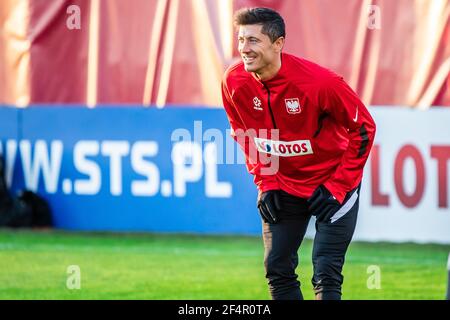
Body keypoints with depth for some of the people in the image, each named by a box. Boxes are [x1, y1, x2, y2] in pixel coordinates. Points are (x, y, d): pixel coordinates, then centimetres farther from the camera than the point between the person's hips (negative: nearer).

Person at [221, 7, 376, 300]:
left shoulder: (317, 81, -27)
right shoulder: (234, 82, -13)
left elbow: (363, 127, -15)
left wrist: (336, 187, -16)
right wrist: (265, 183, -2)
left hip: (333, 183, -5)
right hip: (283, 186, 5)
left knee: (326, 276, -11)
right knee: (277, 270, 5)